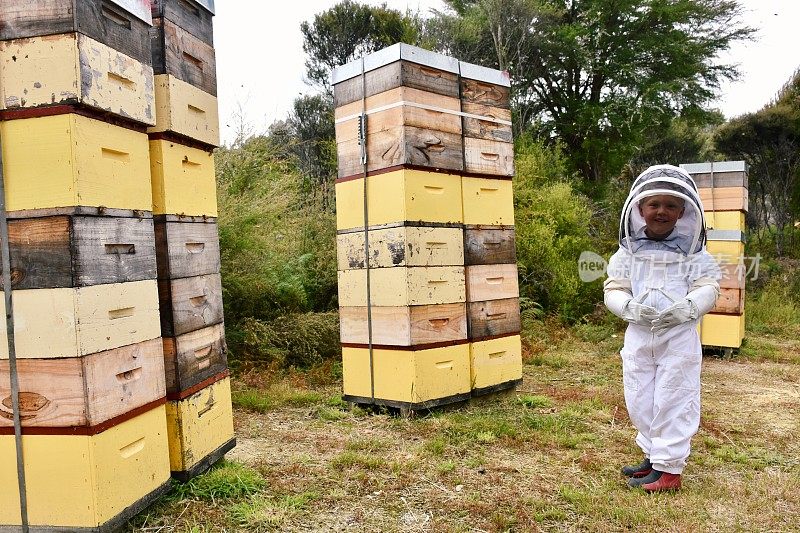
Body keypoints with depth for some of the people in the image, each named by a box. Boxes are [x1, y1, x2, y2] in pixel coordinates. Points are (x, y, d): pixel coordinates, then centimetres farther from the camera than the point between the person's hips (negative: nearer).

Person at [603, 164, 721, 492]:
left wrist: (686, 308, -24)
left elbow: (708, 288, -5)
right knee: (639, 401, 11)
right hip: (638, 336, 3)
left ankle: (669, 468, 15)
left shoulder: (694, 251, 0)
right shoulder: (628, 250, 3)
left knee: (673, 400, 3)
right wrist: (630, 307, -19)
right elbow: (612, 290, 1)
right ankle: (653, 456, 31)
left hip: (679, 337, -2)